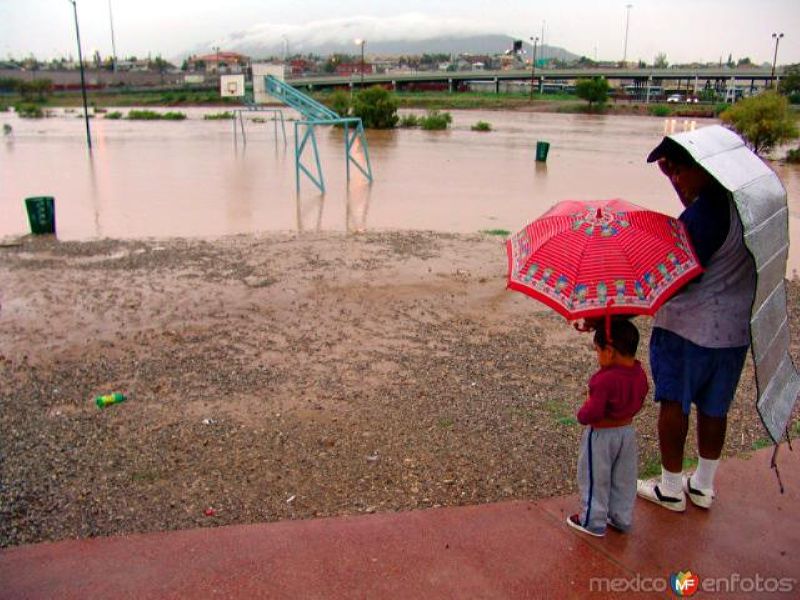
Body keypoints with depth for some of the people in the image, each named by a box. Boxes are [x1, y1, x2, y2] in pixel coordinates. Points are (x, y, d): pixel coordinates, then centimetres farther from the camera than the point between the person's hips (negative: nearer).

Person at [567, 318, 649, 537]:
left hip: (601, 435, -7)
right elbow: (638, 402, 7)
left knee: (595, 479, 12)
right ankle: (622, 518, 37)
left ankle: (593, 521, 25)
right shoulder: (640, 374, -7)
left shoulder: (605, 380, -32)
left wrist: (582, 413, -10)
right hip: (627, 430, 7)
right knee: (624, 479, 22)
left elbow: (592, 414, -30)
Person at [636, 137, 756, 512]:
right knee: (714, 408, 19)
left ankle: (670, 489, 22)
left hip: (687, 326, -8)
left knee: (674, 404, 9)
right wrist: (674, 179, 20)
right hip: (735, 328, 8)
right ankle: (703, 486, 34)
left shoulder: (702, 216, -25)